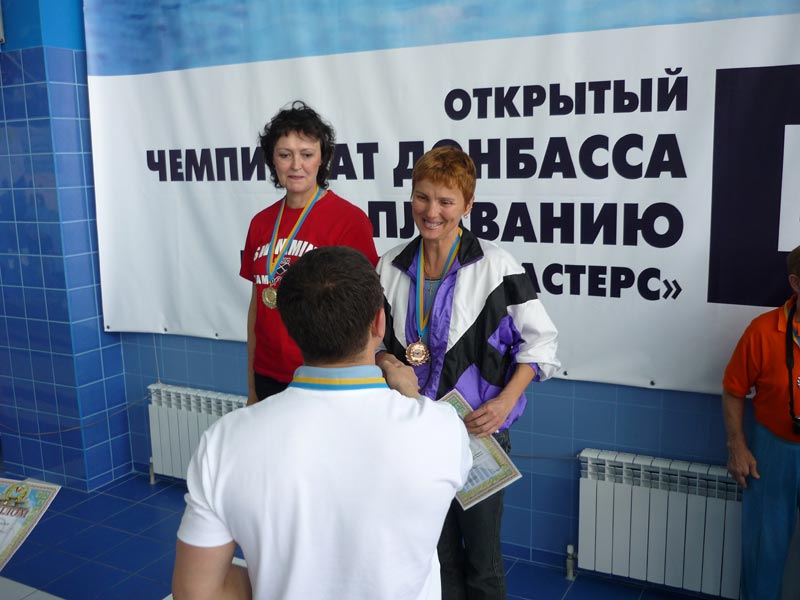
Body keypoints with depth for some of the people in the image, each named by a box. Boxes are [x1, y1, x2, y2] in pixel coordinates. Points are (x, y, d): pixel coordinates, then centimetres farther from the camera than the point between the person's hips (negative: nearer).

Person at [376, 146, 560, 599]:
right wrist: (383, 359, -9)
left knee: (481, 556, 7)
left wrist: (506, 400, -18)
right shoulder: (392, 267, 1)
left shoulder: (495, 265, -12)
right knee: (435, 548, 19)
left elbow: (540, 340, -6)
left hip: (478, 429, -4)